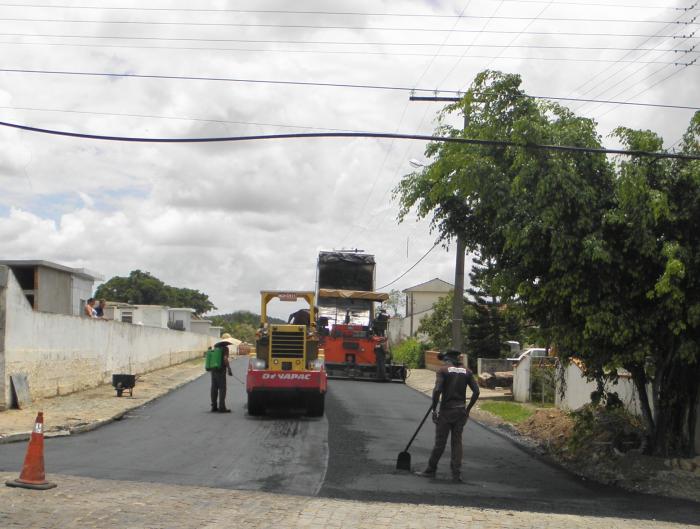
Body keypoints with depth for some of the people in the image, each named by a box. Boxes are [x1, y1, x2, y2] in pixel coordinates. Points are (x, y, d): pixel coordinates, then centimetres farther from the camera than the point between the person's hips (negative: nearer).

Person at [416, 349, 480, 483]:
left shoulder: (443, 370, -5)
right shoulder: (467, 372, 7)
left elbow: (437, 390, -17)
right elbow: (476, 392, 2)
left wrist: (434, 409, -9)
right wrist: (468, 409, 9)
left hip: (446, 411, -4)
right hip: (460, 412, 4)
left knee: (440, 442, 5)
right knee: (457, 442, 9)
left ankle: (431, 470, 17)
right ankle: (457, 474, 7)